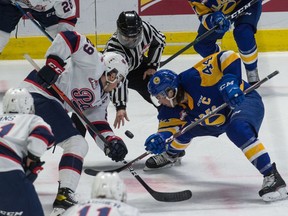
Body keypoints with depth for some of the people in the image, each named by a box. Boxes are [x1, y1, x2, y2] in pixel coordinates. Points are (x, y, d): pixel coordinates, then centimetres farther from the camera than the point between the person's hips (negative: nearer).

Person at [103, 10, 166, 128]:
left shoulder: (145, 28, -29)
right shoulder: (113, 49, -43)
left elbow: (159, 41, -5)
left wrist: (152, 66, -5)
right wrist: (120, 107, -56)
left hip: (138, 65, 4)